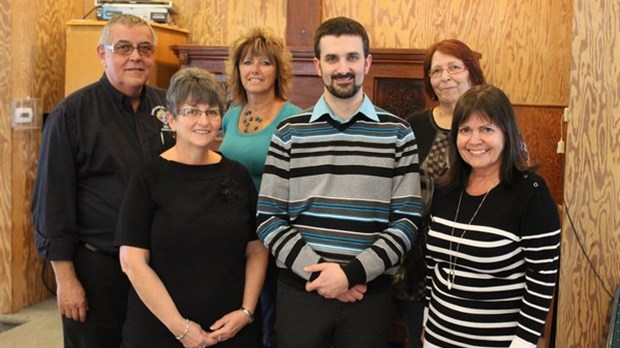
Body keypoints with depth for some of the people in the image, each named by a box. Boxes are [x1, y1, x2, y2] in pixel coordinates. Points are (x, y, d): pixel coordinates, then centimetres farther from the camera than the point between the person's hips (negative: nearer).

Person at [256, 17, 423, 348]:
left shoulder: (397, 133, 1)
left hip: (370, 292, 0)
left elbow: (408, 218, -3)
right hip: (300, 288, 0)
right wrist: (316, 270, -12)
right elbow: (268, 218, -1)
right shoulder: (289, 132, 2)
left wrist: (353, 272, -13)